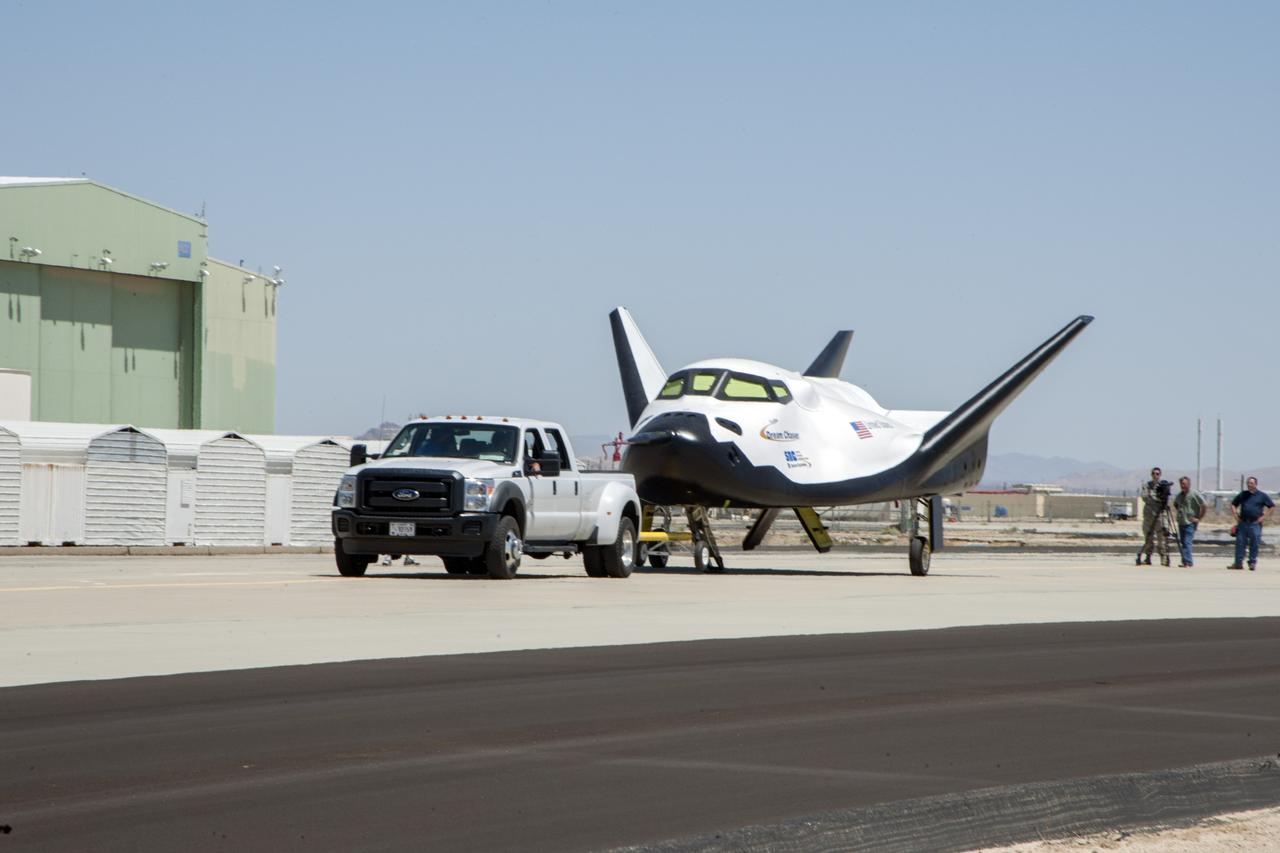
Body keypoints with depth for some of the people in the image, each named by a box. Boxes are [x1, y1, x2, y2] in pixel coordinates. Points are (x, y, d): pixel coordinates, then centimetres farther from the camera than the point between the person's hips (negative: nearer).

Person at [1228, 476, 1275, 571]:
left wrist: (1264, 517, -4)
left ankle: (1253, 563, 7)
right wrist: (1236, 515, 8)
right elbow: (1233, 504, 22)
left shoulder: (1262, 496, 3)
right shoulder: (1243, 495, 12)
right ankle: (1238, 562, 5)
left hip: (1255, 523, -3)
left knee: (1254, 544, -2)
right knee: (1240, 543, 1)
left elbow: (1272, 507, 5)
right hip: (1243, 523, 3)